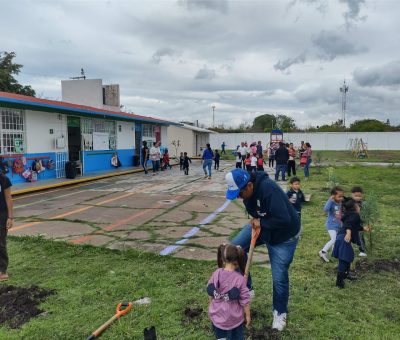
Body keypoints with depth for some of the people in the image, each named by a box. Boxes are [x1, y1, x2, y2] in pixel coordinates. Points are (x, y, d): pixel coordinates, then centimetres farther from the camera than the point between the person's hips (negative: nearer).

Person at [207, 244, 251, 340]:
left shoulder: (216, 274, -13)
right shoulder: (239, 279, -21)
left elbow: (210, 293, -1)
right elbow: (244, 300, -14)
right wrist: (248, 315, 1)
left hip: (217, 315, 3)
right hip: (234, 317, -2)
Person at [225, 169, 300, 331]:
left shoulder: (268, 189, -38)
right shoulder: (247, 189, -12)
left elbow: (283, 219, -40)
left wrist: (260, 222, -27)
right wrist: (255, 220, -11)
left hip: (283, 236, -7)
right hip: (261, 225, 7)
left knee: (279, 277, 3)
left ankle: (280, 312, 30)